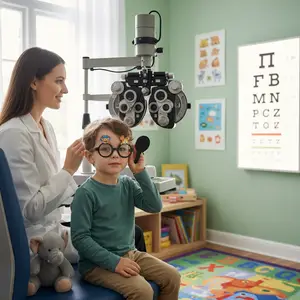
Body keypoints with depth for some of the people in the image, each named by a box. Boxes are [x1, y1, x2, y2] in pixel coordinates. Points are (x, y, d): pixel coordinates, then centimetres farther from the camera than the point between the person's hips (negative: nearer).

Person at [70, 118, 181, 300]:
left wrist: (140, 173, -13)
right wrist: (113, 261, -24)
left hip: (130, 254, 7)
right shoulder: (86, 192, -17)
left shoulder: (127, 184, 3)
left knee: (172, 276, 3)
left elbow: (155, 206, -6)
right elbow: (80, 237, -19)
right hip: (97, 263, -7)